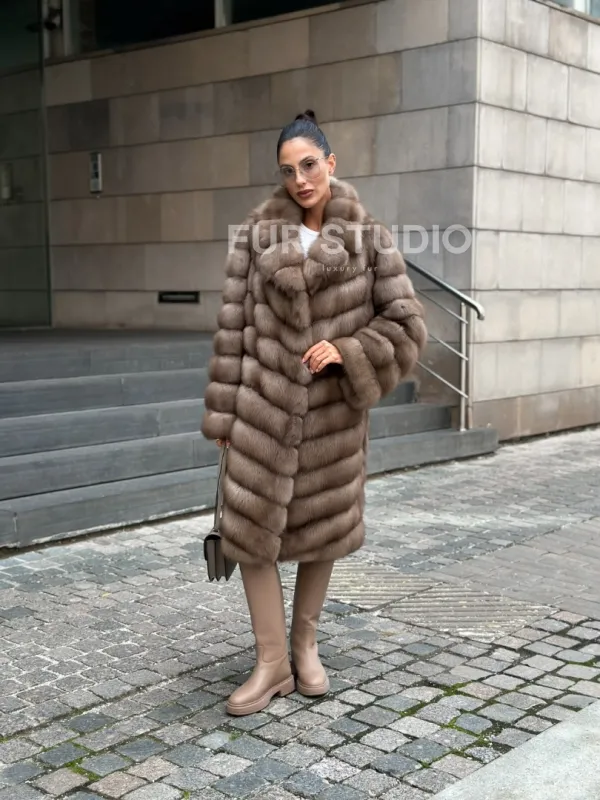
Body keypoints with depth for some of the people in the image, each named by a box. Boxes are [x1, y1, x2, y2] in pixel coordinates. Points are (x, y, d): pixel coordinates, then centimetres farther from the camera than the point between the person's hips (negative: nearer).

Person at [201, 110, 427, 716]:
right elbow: (233, 329, -1)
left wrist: (346, 351, -18)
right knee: (250, 530, 0)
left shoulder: (368, 238, -4)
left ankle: (304, 645, 34)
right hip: (264, 407, 0)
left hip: (333, 411, 0)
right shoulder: (254, 235, -3)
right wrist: (223, 415, -2)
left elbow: (406, 326, -3)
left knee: (321, 530, 13)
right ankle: (271, 663, 15)